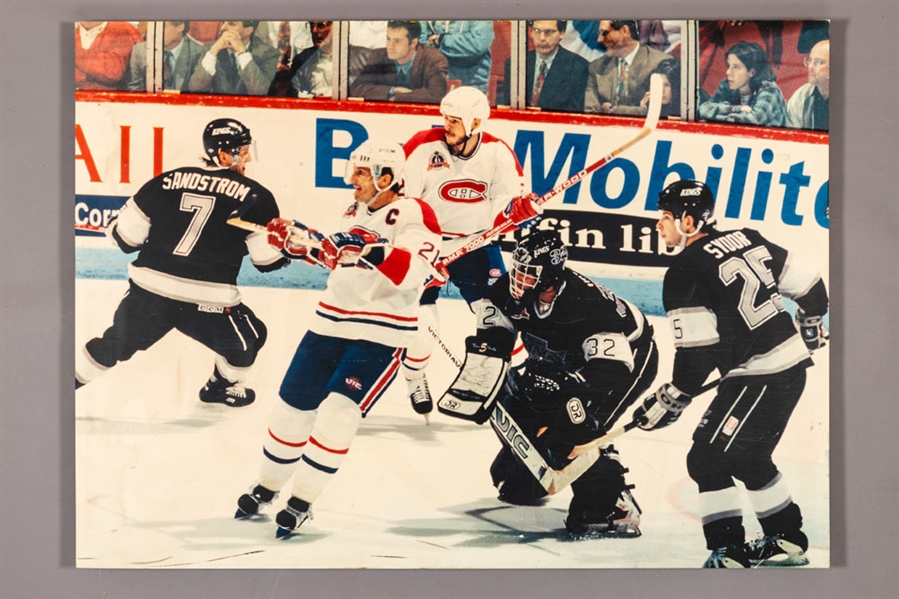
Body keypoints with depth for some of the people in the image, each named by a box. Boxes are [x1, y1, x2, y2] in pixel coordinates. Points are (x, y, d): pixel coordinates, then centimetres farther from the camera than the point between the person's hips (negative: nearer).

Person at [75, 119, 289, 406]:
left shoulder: (167, 181, 4)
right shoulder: (254, 196, -3)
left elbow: (127, 236, 8)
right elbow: (269, 258, -1)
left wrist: (116, 230, 31)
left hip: (147, 293, 3)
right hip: (207, 305, -3)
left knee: (114, 345, 27)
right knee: (248, 338, 27)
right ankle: (223, 387, 45)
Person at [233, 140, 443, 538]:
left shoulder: (414, 215, -14)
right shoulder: (355, 212, 10)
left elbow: (411, 271, -29)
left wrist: (368, 251, -41)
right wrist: (297, 240, 10)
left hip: (379, 335, -7)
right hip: (329, 324, 7)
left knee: (337, 414, -17)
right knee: (294, 406, 11)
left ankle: (301, 504, -2)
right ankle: (266, 489, 31)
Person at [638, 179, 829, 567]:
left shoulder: (685, 272, -13)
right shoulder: (747, 240, 9)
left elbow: (697, 353, -17)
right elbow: (808, 285, 14)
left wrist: (670, 401, -8)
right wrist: (810, 327, 33)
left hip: (757, 378, -9)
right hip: (793, 365, 9)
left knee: (707, 458, -2)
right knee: (749, 457, 23)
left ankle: (728, 552, -3)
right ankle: (788, 540, 33)